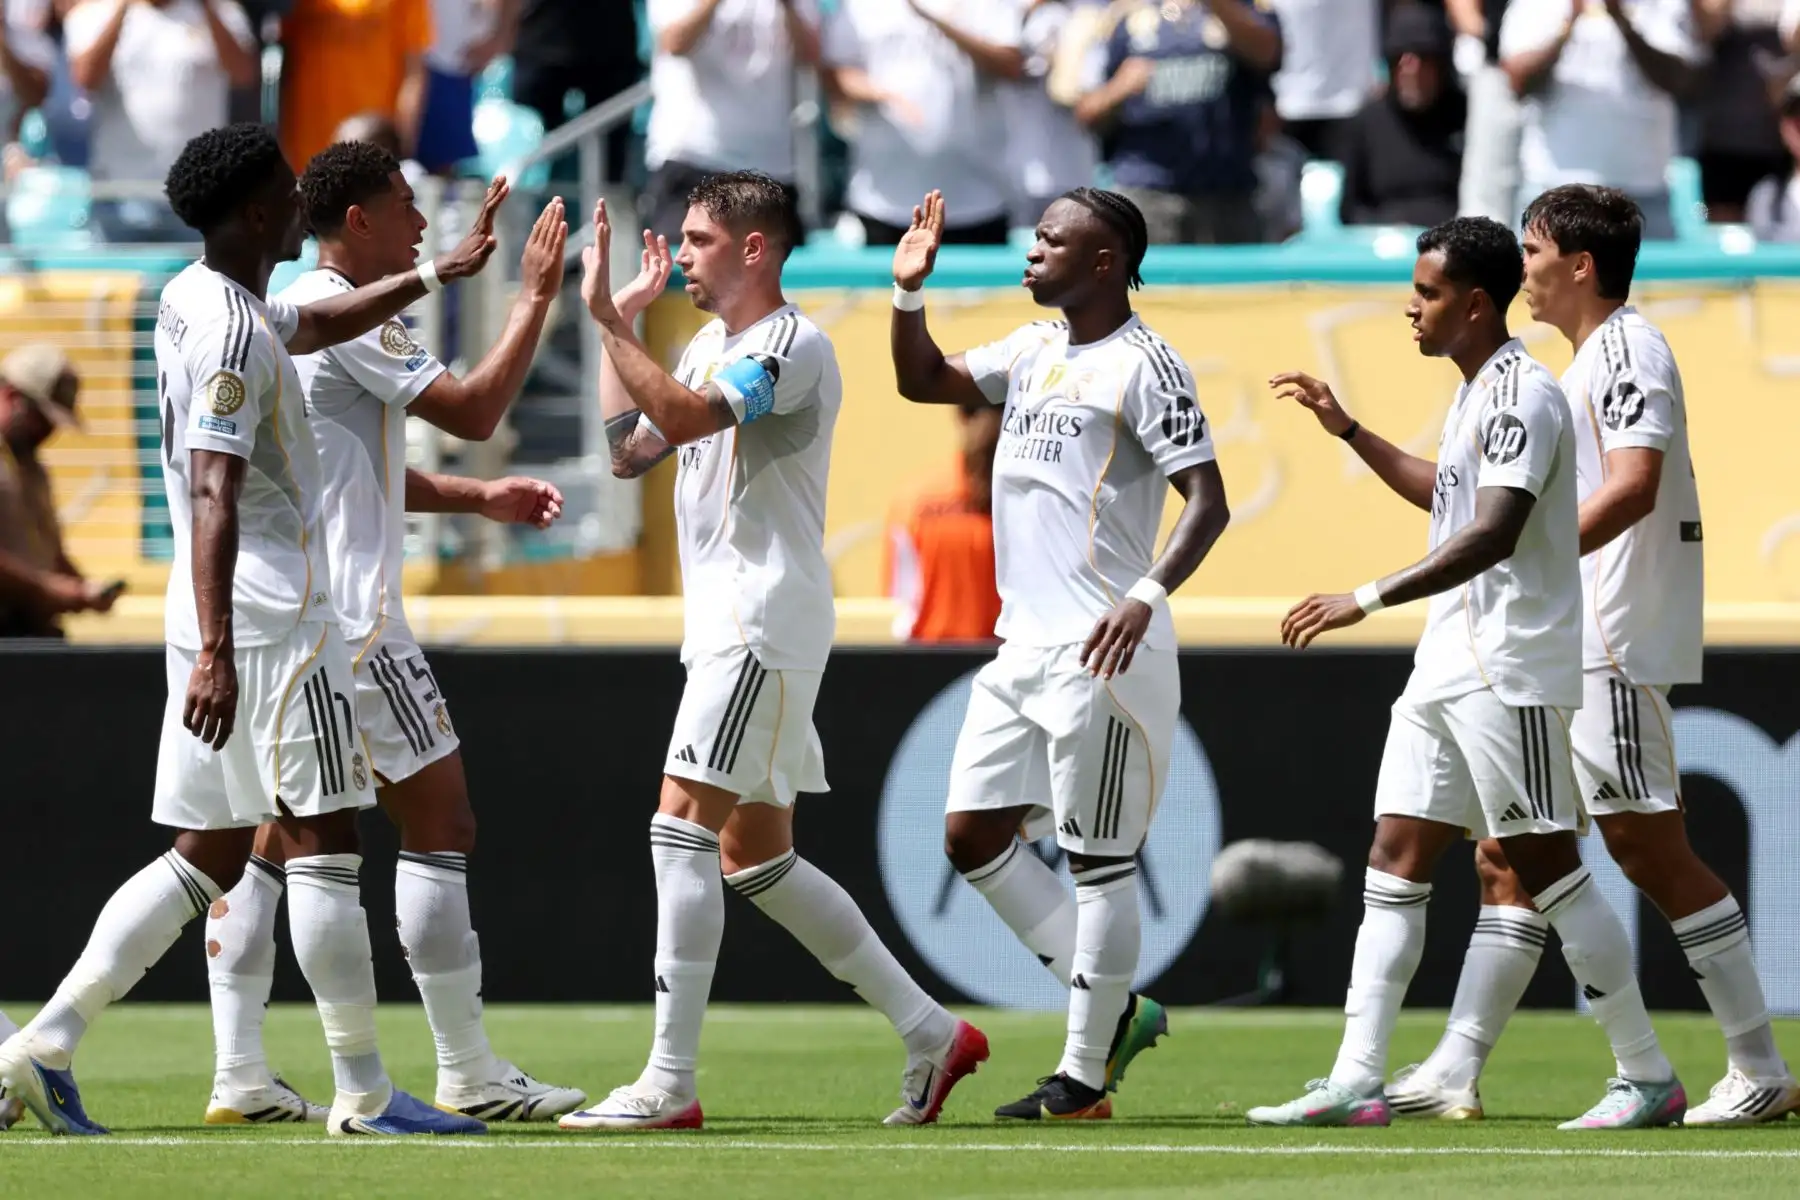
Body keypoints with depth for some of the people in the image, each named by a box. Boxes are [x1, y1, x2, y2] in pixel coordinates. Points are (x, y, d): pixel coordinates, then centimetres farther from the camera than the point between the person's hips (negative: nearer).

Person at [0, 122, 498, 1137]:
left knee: (207, 855, 9)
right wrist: (216, 651, -30)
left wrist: (434, 276, 43)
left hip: (223, 623, 10)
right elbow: (214, 494, -24)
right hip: (273, 621, -10)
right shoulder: (235, 333, -15)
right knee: (322, 843, -5)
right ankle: (365, 1093, -3)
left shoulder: (195, 300, 15)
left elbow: (313, 326, 37)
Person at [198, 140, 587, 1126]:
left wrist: (479, 498, 22)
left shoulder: (287, 313, 18)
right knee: (439, 824, -3)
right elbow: (473, 411, -16)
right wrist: (537, 296, -8)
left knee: (273, 839, 7)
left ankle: (239, 1075, 2)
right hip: (348, 617, -9)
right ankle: (468, 1074, -1)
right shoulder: (348, 318, -12)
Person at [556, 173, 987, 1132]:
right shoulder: (710, 347, 18)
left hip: (766, 620, -10)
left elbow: (684, 417, -26)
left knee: (683, 826, -15)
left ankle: (669, 1081, -18)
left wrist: (609, 320, -22)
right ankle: (929, 1030, 17)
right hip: (725, 622, 10)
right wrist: (623, 319, 17)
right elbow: (630, 449, 20)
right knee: (753, 856, 11)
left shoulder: (792, 346, -12)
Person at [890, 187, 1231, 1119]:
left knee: (1099, 862, -4)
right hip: (1022, 646, 9)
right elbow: (922, 381, 24)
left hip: (1101, 652, -9)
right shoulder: (1035, 351, 16)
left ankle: (1084, 1077, 0)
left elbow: (1207, 501, -15)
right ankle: (1115, 1013, 15)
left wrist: (1147, 595, -29)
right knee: (973, 836, 7)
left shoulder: (1144, 367, -10)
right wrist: (909, 291, 7)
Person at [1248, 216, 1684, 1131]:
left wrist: (1369, 599, -30)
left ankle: (1648, 1077, 2)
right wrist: (1346, 430, 29)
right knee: (1395, 864, 4)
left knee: (1547, 866, -6)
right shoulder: (1478, 394, 16)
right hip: (1449, 668, 10)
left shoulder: (1520, 395, -16)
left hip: (1512, 669, -10)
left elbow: (1494, 534, -27)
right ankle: (1356, 1081, 1)